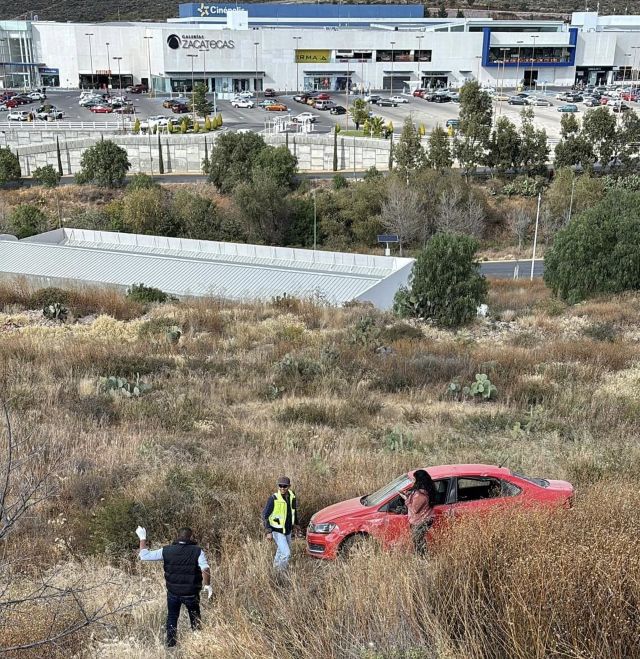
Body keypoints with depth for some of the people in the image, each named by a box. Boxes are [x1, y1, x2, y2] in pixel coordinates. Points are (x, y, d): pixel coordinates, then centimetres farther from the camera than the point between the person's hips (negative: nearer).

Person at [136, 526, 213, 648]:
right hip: (191, 594, -1)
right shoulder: (197, 551, -12)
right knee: (195, 620, 18)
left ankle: (170, 645, 24)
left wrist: (142, 538, 9)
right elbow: (205, 569, -25)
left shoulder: (167, 551, -6)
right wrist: (207, 585, -13)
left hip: (173, 593, 1)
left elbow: (144, 555, -2)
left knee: (172, 618, 21)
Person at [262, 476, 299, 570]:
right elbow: (265, 515, -15)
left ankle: (276, 568, 41)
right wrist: (268, 532, -17)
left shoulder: (292, 496, -4)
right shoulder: (273, 499, -22)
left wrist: (294, 523, 23)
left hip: (288, 531, 6)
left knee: (281, 552, 21)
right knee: (286, 554, -14)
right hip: (277, 531, -6)